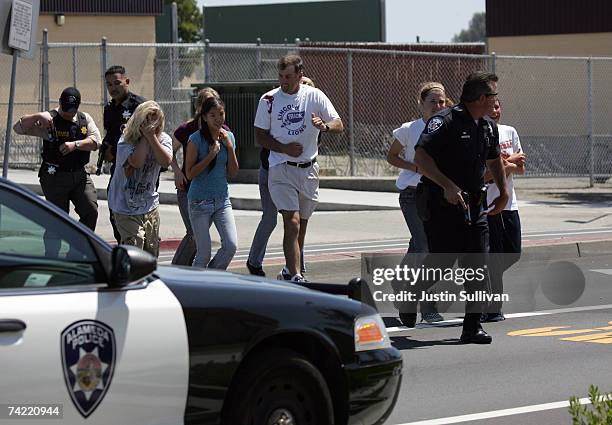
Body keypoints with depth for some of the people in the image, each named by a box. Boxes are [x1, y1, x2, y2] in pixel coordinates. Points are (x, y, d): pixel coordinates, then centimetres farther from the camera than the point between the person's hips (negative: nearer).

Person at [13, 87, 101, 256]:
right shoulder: (50, 120, -5)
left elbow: (96, 141, -6)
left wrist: (75, 144, -22)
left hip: (80, 175, 4)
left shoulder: (85, 119, 7)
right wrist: (38, 116, -28)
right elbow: (18, 128, -13)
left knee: (91, 212, -9)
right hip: (55, 177, -4)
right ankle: (51, 256, 11)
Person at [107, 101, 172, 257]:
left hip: (150, 205, 5)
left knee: (151, 254, 11)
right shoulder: (126, 141, -12)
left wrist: (151, 136, -22)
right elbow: (136, 162, -29)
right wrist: (144, 137, -21)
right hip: (126, 207, -5)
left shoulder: (163, 139, 0)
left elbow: (166, 161, -19)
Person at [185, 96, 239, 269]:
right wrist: (211, 155, -18)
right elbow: (190, 173, -12)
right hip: (200, 201, -4)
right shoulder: (196, 139, -10)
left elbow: (233, 173, 5)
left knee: (231, 245, -10)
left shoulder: (228, 137, 4)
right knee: (204, 254, -3)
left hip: (222, 199, 4)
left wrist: (230, 148, -7)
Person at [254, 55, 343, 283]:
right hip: (281, 170, -3)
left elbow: (339, 125, -2)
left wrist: (325, 126, -25)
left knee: (302, 224, 14)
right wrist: (284, 148, -13)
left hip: (308, 169, 3)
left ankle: (289, 270, 33)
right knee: (292, 223, -15)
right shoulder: (269, 100, -2)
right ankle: (296, 277, -18)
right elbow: (260, 136, 3)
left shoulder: (314, 96, 1)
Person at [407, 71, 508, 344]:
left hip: (474, 205, 7)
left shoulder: (488, 127, 11)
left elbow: (494, 159, 30)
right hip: (441, 205, -7)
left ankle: (473, 327, 1)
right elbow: (421, 157, -23)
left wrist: (503, 192, 27)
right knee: (441, 262, -4)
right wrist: (448, 186, -30)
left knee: (477, 265, -2)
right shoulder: (444, 122, -14)